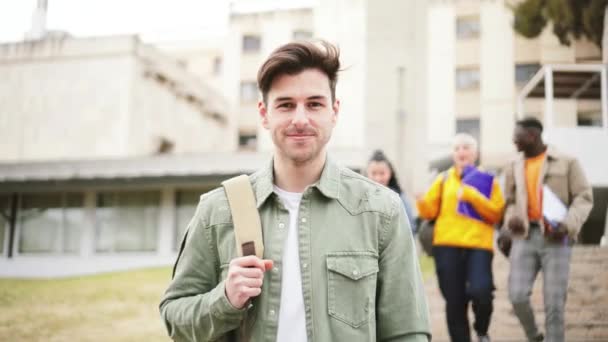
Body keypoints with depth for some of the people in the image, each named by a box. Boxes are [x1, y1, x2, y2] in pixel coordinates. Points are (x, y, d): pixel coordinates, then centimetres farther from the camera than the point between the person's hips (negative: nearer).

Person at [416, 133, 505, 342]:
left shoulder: (488, 180, 7)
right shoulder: (443, 179, 11)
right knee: (454, 302, 4)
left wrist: (472, 196, -13)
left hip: (479, 245, -2)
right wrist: (422, 203, -15)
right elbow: (431, 210, 7)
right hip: (447, 246, 2)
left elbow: (496, 214, -2)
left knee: (480, 291, -19)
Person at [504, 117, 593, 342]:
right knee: (517, 295, -9)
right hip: (524, 236, 3)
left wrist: (569, 224, -16)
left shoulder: (567, 163, 3)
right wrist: (511, 218, -3)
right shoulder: (513, 168, 15)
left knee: (554, 303, -3)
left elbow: (584, 197, 0)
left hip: (555, 238, -3)